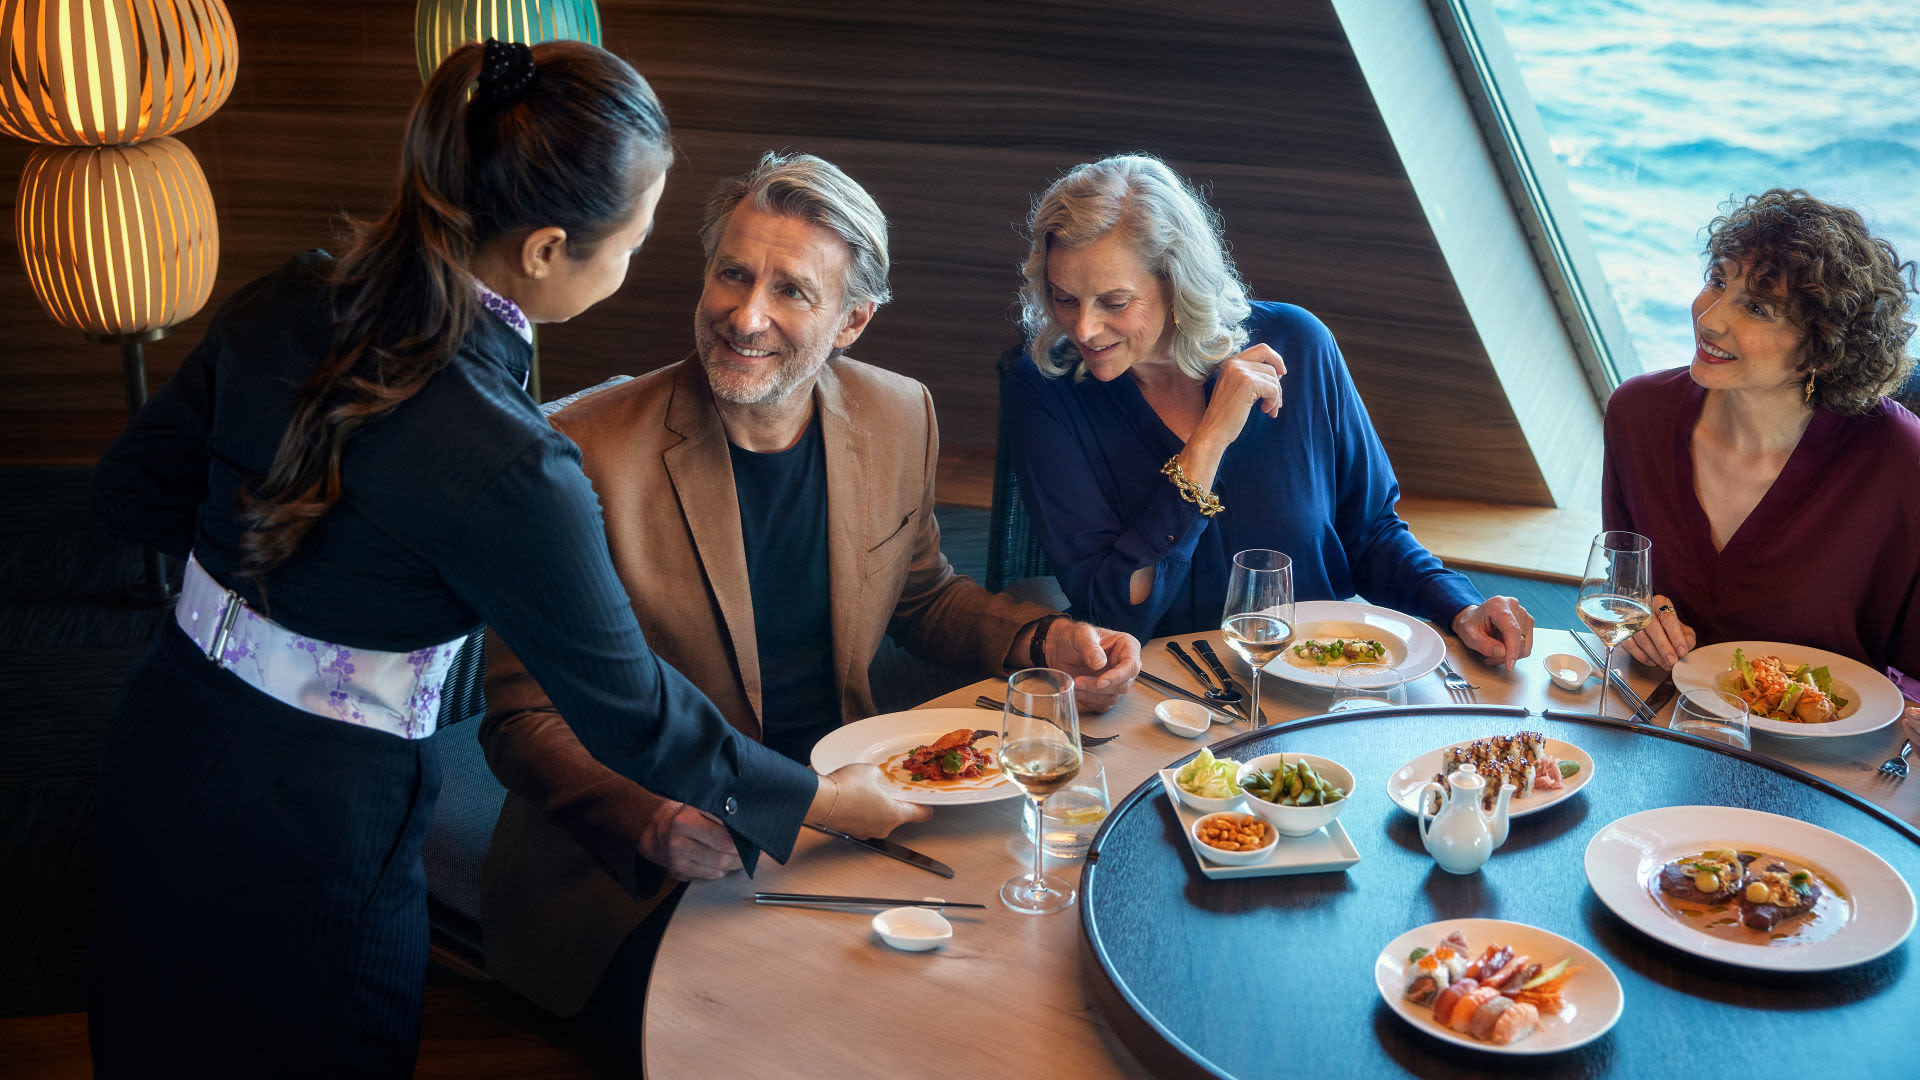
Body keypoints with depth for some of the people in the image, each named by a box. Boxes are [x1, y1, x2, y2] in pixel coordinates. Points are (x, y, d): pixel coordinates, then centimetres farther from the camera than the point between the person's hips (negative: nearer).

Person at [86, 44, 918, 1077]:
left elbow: (133, 488, 4)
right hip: (308, 843, -6)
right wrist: (820, 798, -4)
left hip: (155, 751, 7)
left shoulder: (286, 303, -10)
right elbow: (626, 710, -18)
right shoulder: (507, 469, -30)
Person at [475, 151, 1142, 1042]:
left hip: (839, 819, 5)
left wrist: (1044, 642, -2)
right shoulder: (584, 456, -16)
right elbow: (524, 718, -13)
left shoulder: (898, 417, 1)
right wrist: (650, 823, -32)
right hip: (638, 873, -5)